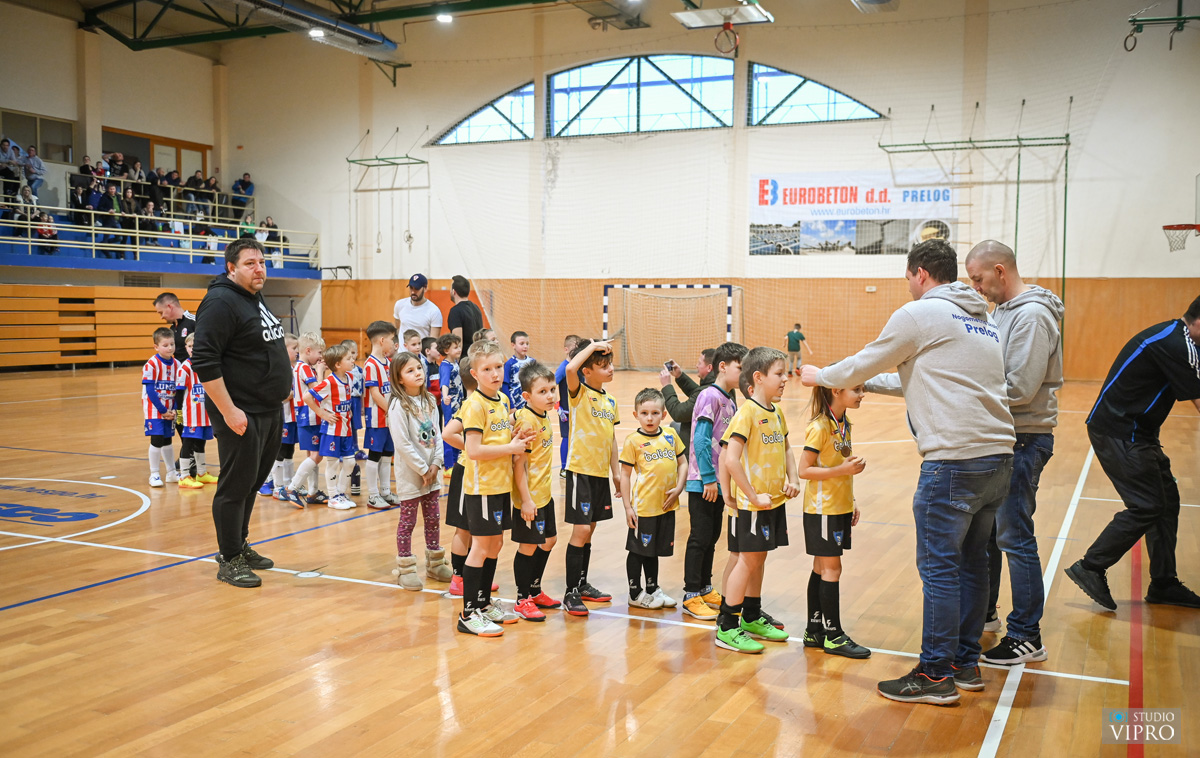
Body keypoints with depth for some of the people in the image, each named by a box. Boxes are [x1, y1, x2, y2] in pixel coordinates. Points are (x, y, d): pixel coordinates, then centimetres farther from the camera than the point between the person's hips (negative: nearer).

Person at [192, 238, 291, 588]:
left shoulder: (256, 300, 15)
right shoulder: (221, 303, -15)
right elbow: (204, 362, -21)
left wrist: (280, 391, 21)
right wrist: (228, 411, -23)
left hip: (269, 412, 9)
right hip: (240, 415, -9)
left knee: (253, 482, 17)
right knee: (236, 486, -2)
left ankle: (240, 544, 31)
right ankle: (229, 560, 9)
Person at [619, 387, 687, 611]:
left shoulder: (671, 435, 4)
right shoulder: (633, 441, -9)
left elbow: (682, 462, 11)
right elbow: (625, 474, -7)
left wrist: (679, 488, -4)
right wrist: (628, 506, -9)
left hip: (666, 505, 4)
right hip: (643, 507, -4)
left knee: (655, 549, 18)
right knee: (638, 550, 7)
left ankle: (652, 589, 32)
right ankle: (635, 594, 20)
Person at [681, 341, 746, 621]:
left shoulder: (729, 399, 11)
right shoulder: (709, 396, -15)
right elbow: (700, 440, -20)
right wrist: (709, 478, -20)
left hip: (719, 481, 8)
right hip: (703, 481, -8)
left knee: (712, 537, 16)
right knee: (700, 538, -1)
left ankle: (705, 589, 28)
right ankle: (691, 597, 8)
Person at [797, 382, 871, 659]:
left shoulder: (844, 424, 8)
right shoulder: (819, 427, -18)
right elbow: (804, 470, -19)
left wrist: (851, 500, 14)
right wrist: (843, 469, -25)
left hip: (838, 508, 8)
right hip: (822, 509, -8)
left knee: (822, 568, 13)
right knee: (831, 568, -1)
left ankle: (814, 631, 21)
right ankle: (833, 635, 8)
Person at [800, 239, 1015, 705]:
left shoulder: (920, 315, -5)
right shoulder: (982, 321, 21)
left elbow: (863, 364, 3)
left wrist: (821, 376, 22)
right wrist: (865, 384, 31)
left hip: (955, 460, -9)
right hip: (999, 456, 9)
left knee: (939, 568, -1)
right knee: (971, 561, 16)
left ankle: (936, 675, 6)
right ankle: (966, 663, 26)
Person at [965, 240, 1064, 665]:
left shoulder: (1032, 315, -17)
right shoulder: (1003, 311, 13)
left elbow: (1019, 389, -24)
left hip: (1024, 441, -10)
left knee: (1014, 536, -5)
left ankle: (1027, 637, 4)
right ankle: (984, 613, 32)